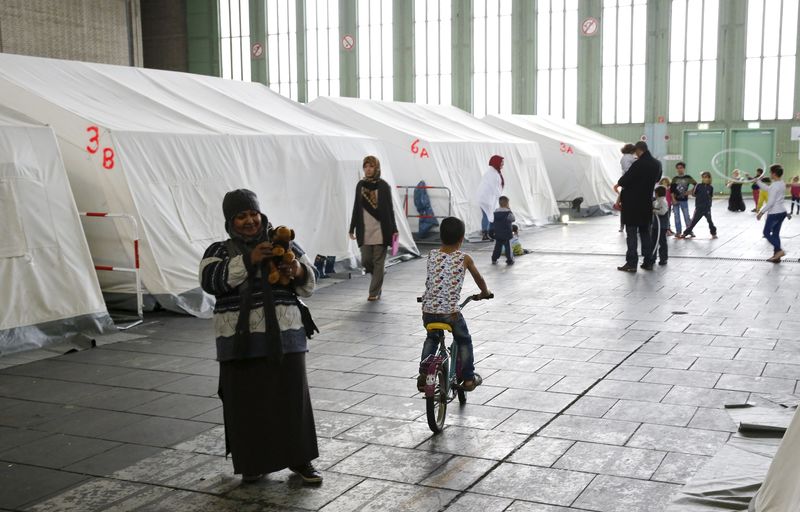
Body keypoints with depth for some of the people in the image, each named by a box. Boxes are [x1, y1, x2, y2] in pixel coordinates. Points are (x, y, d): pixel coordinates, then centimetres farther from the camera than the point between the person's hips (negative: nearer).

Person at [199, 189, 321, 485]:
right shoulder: (220, 251, 4)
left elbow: (309, 285, 7)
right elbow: (210, 281, -16)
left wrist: (299, 271, -16)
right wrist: (248, 259, -26)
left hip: (284, 336, 1)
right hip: (241, 341, -1)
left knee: (292, 397, 5)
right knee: (246, 402, 4)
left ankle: (299, 459, 19)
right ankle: (253, 462, 21)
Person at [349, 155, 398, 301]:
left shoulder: (384, 186, -4)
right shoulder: (360, 185, 7)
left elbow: (389, 209, -3)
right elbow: (356, 208, 12)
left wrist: (393, 229, -6)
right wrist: (352, 228, 11)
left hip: (380, 230, -3)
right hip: (365, 230, 4)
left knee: (378, 262, 0)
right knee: (366, 261, 3)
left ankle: (374, 292, 8)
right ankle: (378, 282, 31)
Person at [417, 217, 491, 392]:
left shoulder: (432, 255, 6)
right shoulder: (464, 258, -1)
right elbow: (478, 278, 15)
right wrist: (485, 292, 35)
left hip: (428, 309, 3)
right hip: (450, 311, -3)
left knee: (431, 338, 28)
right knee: (464, 341, 20)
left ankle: (423, 374, 20)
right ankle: (468, 378, 21)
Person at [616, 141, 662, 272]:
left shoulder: (638, 164, -20)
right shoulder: (657, 164, 3)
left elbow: (624, 180, -17)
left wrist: (619, 183, 3)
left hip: (632, 204, -6)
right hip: (647, 203, 6)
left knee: (631, 233, -1)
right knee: (645, 232, 14)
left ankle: (631, 263, -3)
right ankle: (648, 262, 15)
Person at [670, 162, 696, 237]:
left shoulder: (688, 178, -1)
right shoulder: (675, 179, 4)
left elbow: (696, 185, 2)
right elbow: (671, 190, 2)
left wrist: (690, 191, -6)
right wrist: (673, 199, -6)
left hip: (684, 200, -2)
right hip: (676, 200, 2)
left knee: (686, 216, 0)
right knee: (677, 216, 4)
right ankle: (678, 231, 12)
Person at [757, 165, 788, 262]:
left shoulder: (774, 185, -19)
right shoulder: (782, 184, 8)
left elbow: (770, 202, -21)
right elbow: (767, 188, 18)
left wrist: (762, 212, -15)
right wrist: (758, 181, 21)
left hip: (774, 213, -9)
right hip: (782, 212, 9)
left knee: (766, 233, 4)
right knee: (776, 233, 13)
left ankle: (779, 250, -8)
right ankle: (776, 256, 13)